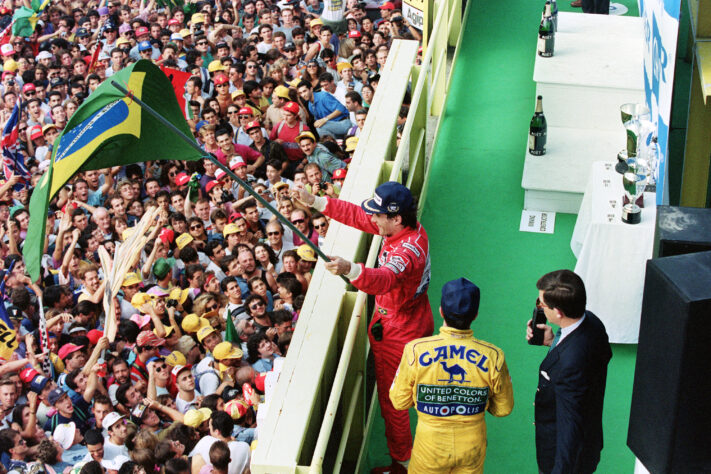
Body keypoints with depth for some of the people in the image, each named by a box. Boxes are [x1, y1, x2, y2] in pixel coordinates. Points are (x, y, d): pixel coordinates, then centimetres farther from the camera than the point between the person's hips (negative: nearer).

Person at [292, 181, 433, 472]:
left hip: (397, 331, -10)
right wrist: (314, 202, -5)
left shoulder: (408, 249, -35)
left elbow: (384, 279, -54)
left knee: (391, 397, 4)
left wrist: (350, 270, -72)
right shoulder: (409, 228, -7)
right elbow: (357, 216, -1)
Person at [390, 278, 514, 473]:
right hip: (472, 448, 1)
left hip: (430, 447, -1)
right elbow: (503, 408, -1)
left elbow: (399, 402, -5)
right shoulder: (493, 356, -15)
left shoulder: (415, 351, -17)